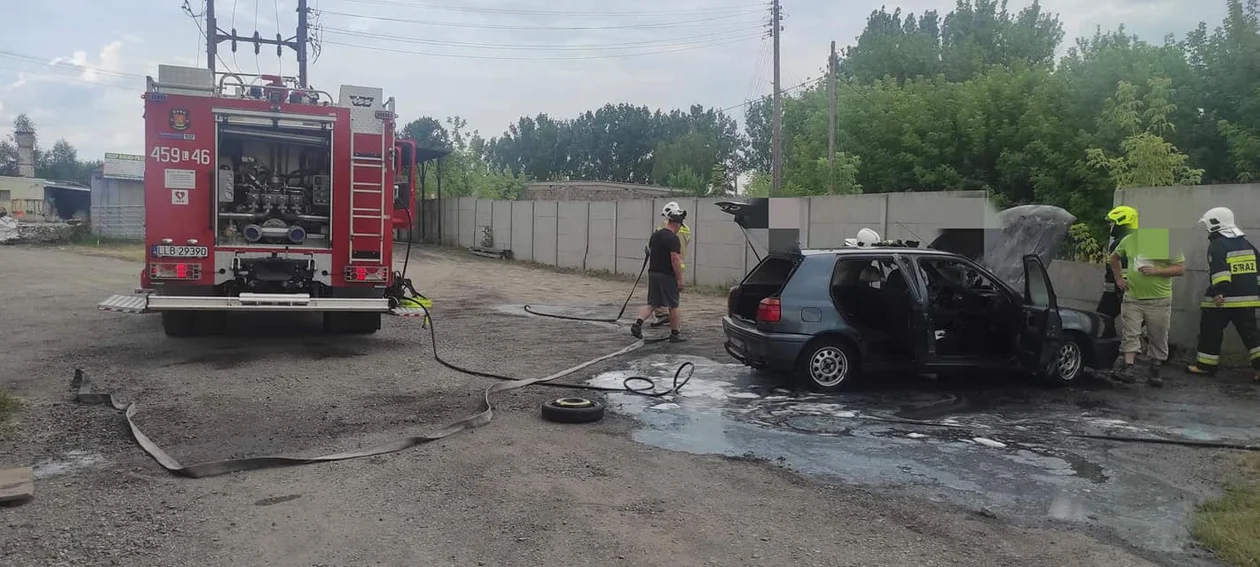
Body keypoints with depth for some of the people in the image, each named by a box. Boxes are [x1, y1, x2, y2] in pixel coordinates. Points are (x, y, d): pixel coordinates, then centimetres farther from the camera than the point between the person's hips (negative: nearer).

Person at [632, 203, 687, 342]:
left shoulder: (655, 235, 10)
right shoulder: (673, 239, -14)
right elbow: (675, 259, -19)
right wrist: (680, 279, -15)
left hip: (653, 273, 7)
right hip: (668, 276, -7)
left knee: (652, 304, 11)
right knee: (673, 306, 7)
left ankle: (637, 323, -9)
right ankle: (674, 334, 15)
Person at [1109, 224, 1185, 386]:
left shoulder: (1168, 241, -7)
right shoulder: (1129, 240, 3)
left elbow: (1180, 268, -7)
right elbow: (1114, 257, 21)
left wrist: (1156, 271, -20)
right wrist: (1118, 278, 11)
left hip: (1159, 300, -2)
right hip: (1132, 298, 2)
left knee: (1158, 338, 7)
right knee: (1129, 335, -6)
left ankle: (1155, 373, 19)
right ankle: (1128, 369, -8)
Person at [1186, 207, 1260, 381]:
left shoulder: (1217, 245, -9)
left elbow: (1219, 270, -24)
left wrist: (1219, 292, -31)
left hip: (1222, 300, -7)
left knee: (1211, 332, 6)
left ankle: (1206, 365, 12)